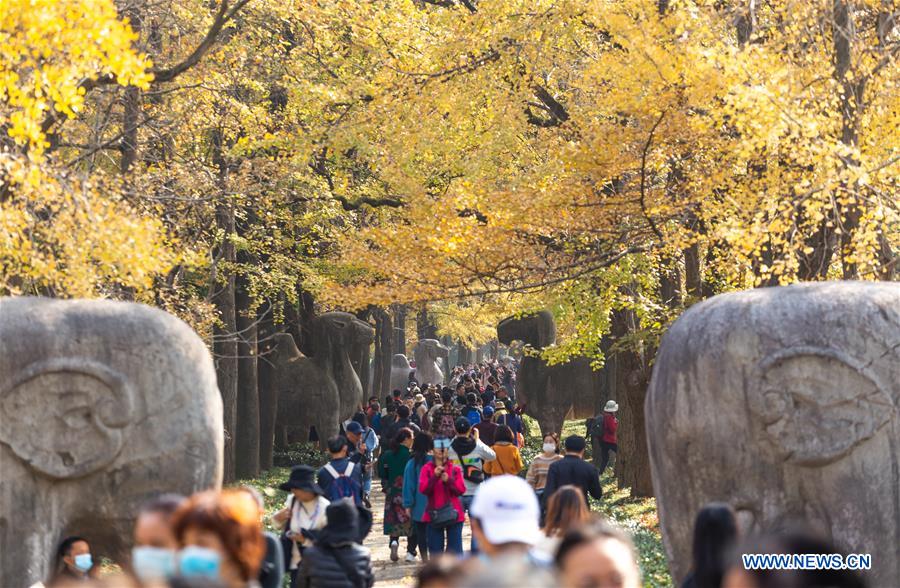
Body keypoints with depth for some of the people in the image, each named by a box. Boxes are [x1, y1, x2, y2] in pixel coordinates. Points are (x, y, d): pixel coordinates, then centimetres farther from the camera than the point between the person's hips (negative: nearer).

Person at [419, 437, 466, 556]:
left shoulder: (455, 469, 5)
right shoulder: (427, 468, 4)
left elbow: (461, 490, -2)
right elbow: (423, 489, -7)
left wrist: (448, 480, -18)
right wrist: (435, 476, -20)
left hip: (453, 514, 0)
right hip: (434, 515, 0)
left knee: (455, 550, -1)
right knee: (435, 550, 4)